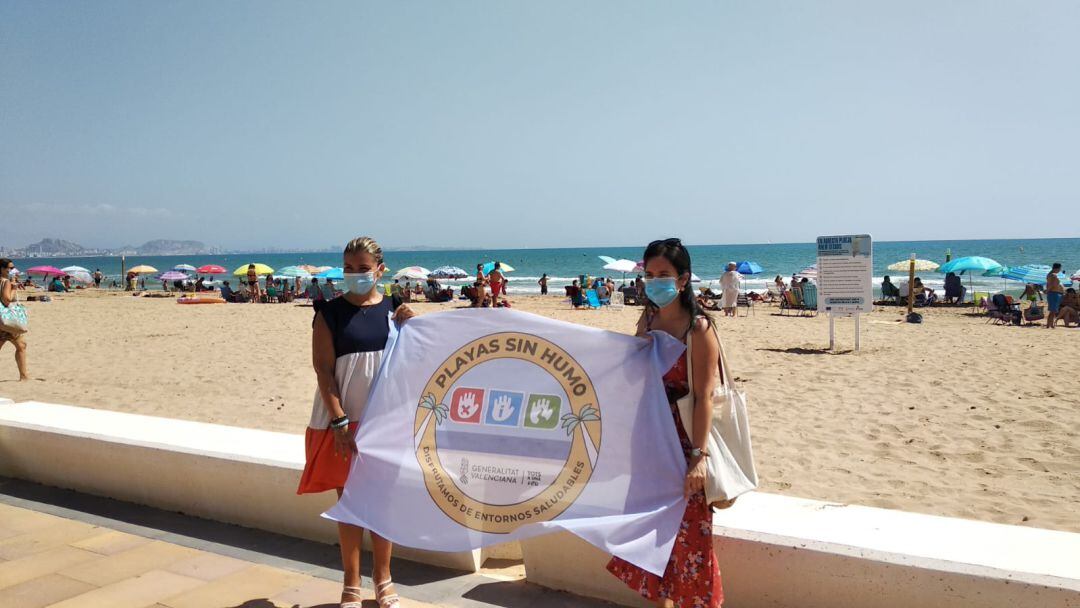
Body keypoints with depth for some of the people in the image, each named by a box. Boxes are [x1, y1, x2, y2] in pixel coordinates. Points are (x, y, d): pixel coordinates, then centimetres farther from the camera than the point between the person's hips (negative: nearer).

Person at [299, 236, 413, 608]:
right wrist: (339, 421, -14)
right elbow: (323, 370, -8)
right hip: (345, 421, -2)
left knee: (382, 499, 12)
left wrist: (409, 326, -12)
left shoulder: (394, 308, 2)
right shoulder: (330, 313, -5)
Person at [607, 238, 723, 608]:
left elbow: (704, 396, -16)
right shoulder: (647, 320, 6)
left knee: (688, 533, 1)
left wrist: (698, 456, -22)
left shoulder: (698, 328, -12)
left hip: (684, 441, -6)